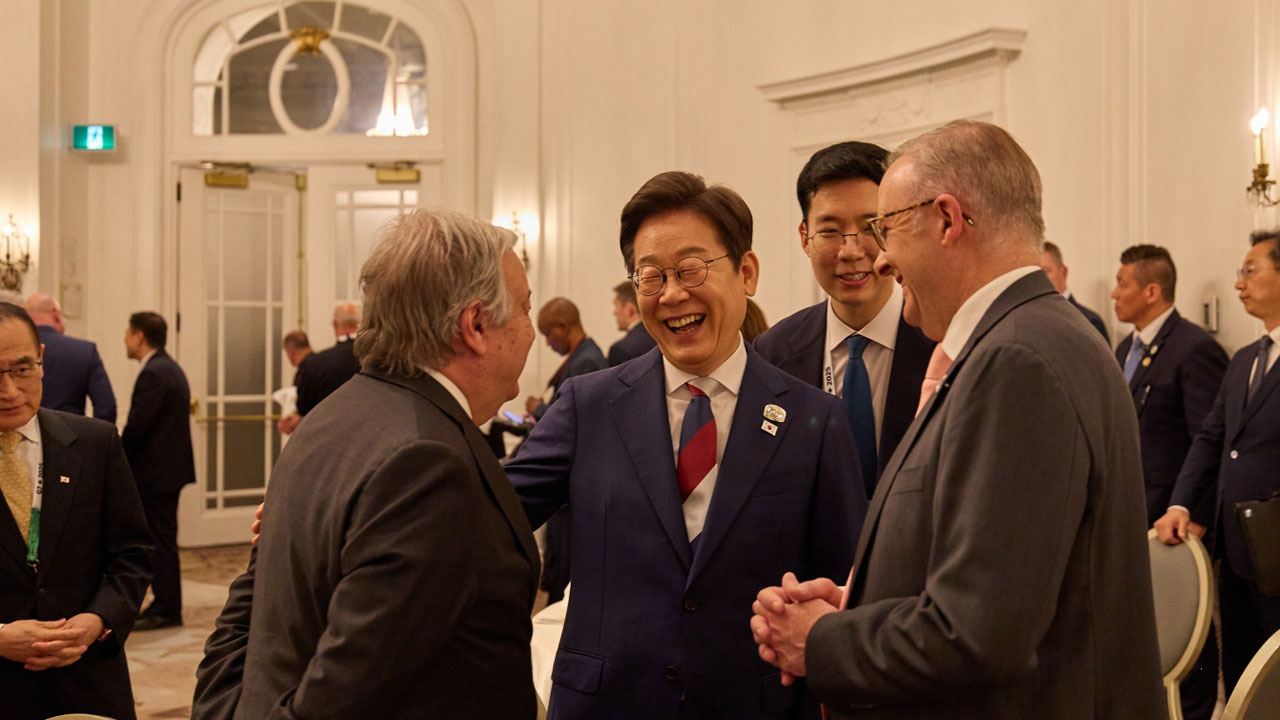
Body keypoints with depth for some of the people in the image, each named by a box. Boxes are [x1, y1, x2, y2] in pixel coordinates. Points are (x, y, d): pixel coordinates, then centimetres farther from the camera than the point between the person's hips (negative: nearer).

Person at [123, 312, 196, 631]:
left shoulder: (153, 374, -17)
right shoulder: (171, 368, 14)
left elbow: (137, 426, -21)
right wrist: (124, 452, 12)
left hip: (155, 471, -10)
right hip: (170, 467, 10)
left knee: (160, 541, -3)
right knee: (163, 540, 15)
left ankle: (166, 609, 3)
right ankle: (167, 606, 21)